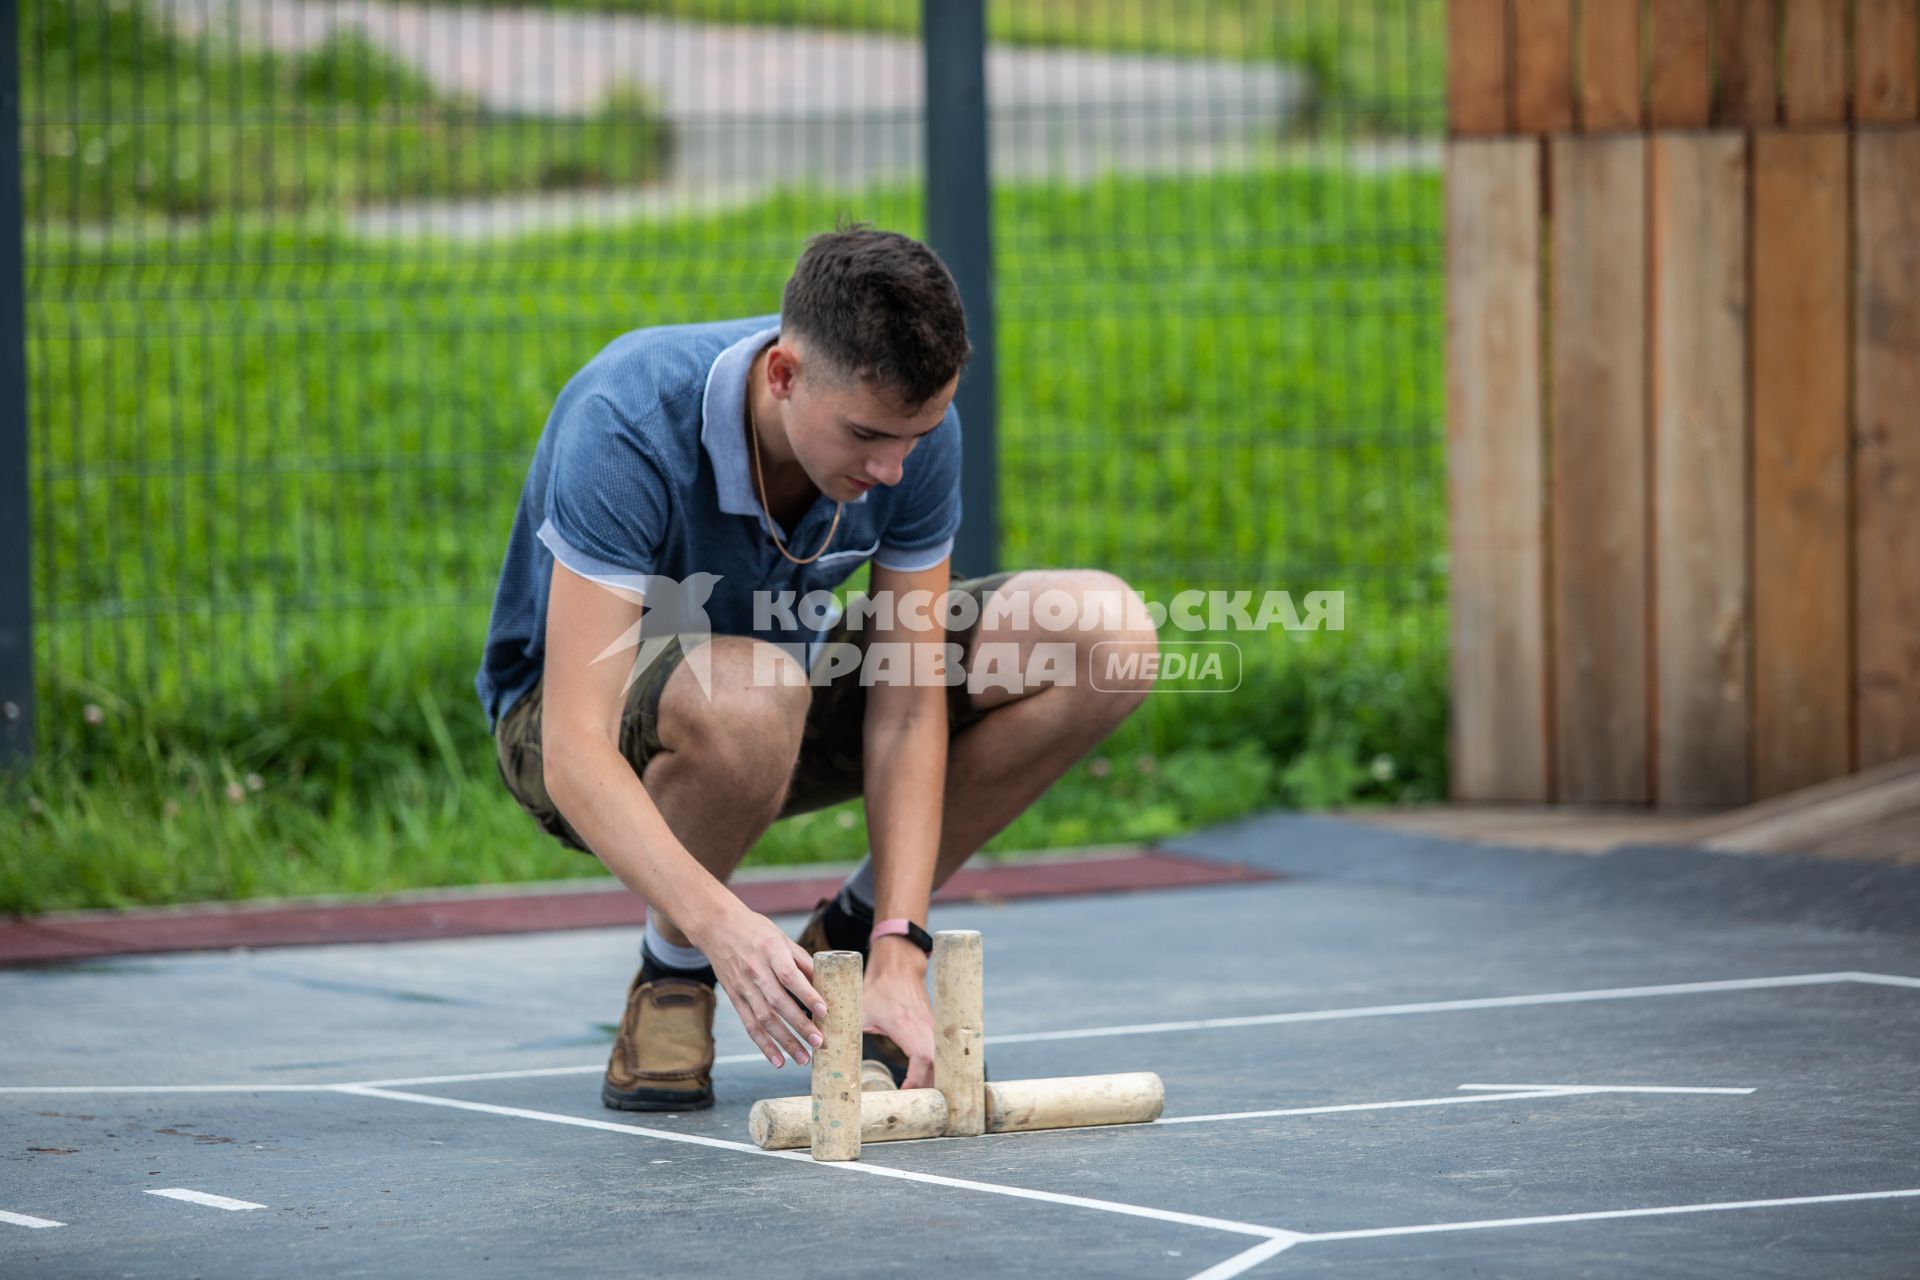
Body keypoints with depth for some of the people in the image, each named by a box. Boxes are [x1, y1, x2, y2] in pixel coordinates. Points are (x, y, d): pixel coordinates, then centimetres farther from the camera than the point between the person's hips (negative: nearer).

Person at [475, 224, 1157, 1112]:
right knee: (750, 696, -42)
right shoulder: (627, 425, -36)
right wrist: (721, 923, -55)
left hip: (785, 690, 5)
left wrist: (898, 956, -28)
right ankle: (671, 973, -11)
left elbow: (907, 713, -18)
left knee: (1108, 635, -15)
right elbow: (576, 755, -41)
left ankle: (849, 940, -1)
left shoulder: (912, 425, -21)